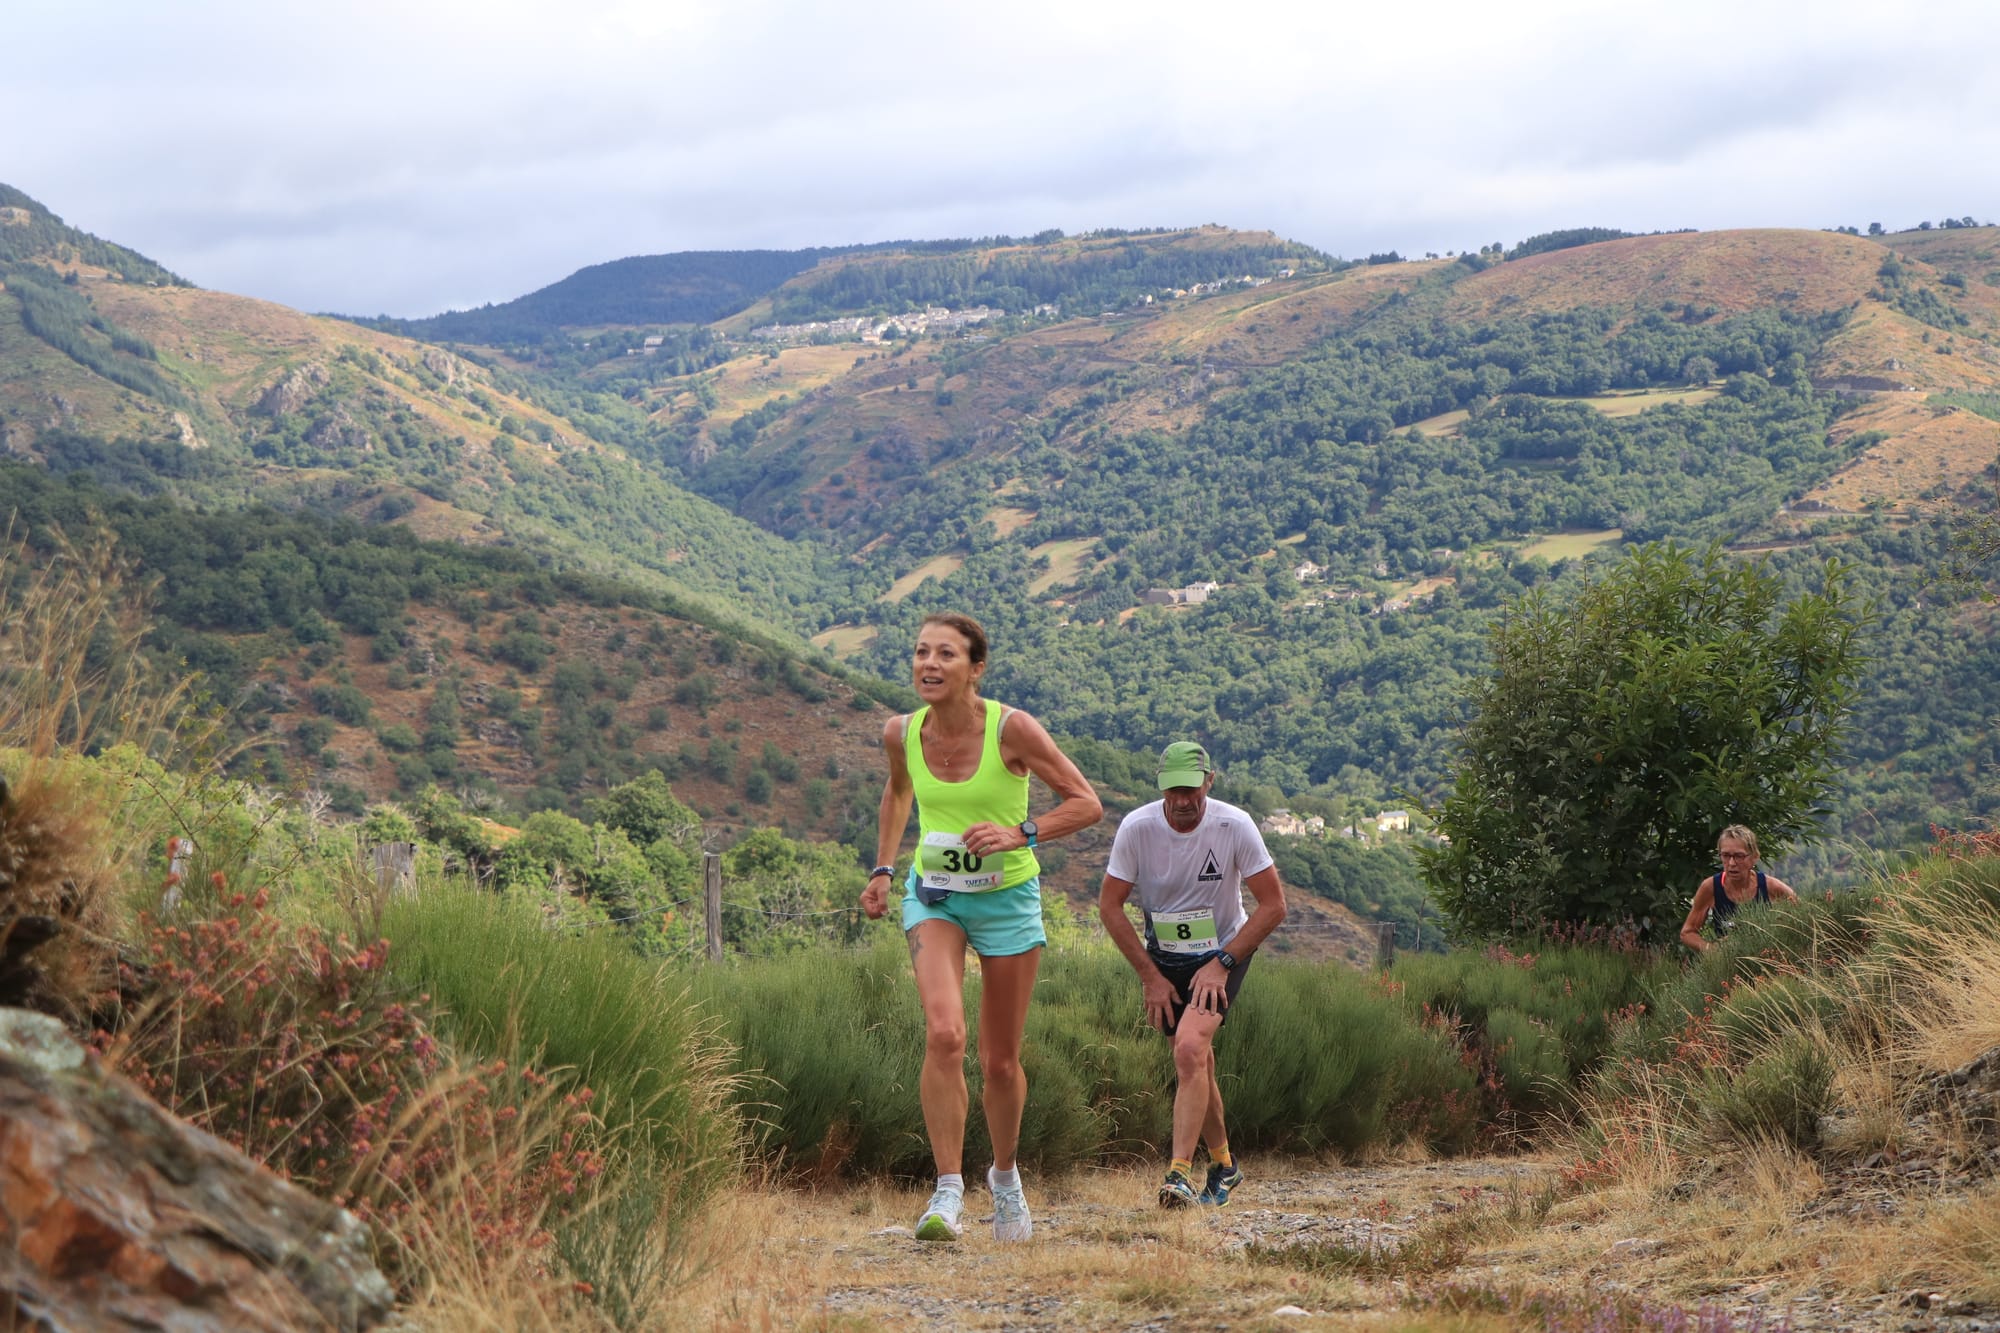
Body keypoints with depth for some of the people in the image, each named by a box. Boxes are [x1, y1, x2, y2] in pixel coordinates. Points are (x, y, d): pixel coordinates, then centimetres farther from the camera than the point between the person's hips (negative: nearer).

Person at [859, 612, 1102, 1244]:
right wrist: (883, 869, 10)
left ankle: (1005, 1174, 36)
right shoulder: (901, 734, -8)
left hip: (1007, 899, -1)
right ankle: (947, 1192, -18)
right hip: (933, 895, 1)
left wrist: (1020, 835, -29)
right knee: (944, 1035, -23)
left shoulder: (1012, 728, -20)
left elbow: (1086, 804, -15)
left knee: (1000, 1062, 8)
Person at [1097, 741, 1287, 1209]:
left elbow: (1273, 905, -12)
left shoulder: (1234, 826, -19)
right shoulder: (1137, 828, -16)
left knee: (1189, 1051, -24)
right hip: (1163, 958, 3)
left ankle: (1180, 1173, -27)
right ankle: (1223, 1165, 31)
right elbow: (1110, 907, -6)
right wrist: (1150, 976, -8)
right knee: (1196, 1062, 9)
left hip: (1223, 954, -3)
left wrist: (1221, 963, -17)